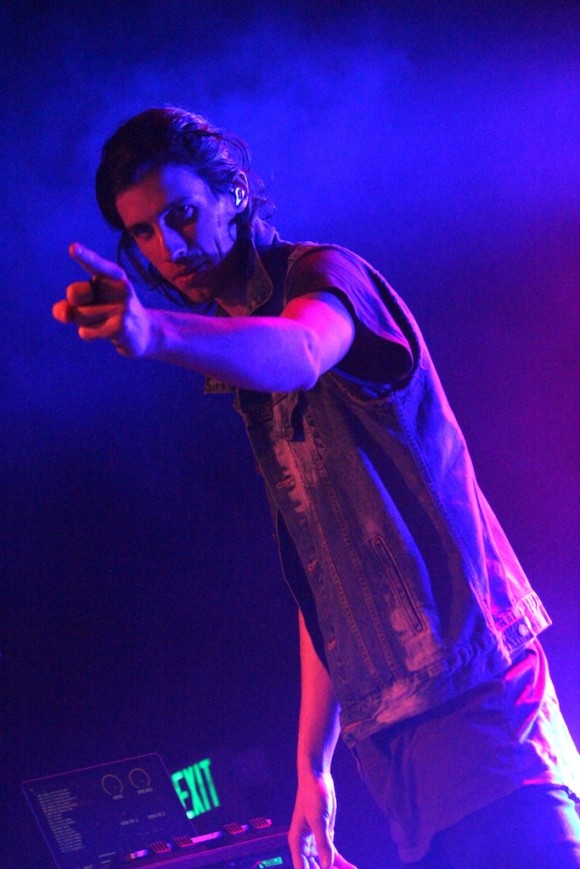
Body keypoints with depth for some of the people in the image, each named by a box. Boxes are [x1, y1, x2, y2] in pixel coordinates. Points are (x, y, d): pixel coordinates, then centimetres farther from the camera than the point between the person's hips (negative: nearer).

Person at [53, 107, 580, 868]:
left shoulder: (324, 274, -1)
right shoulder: (245, 383, 21)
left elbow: (300, 350, -28)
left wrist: (154, 332, -47)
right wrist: (312, 765, 13)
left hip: (469, 679, -7)